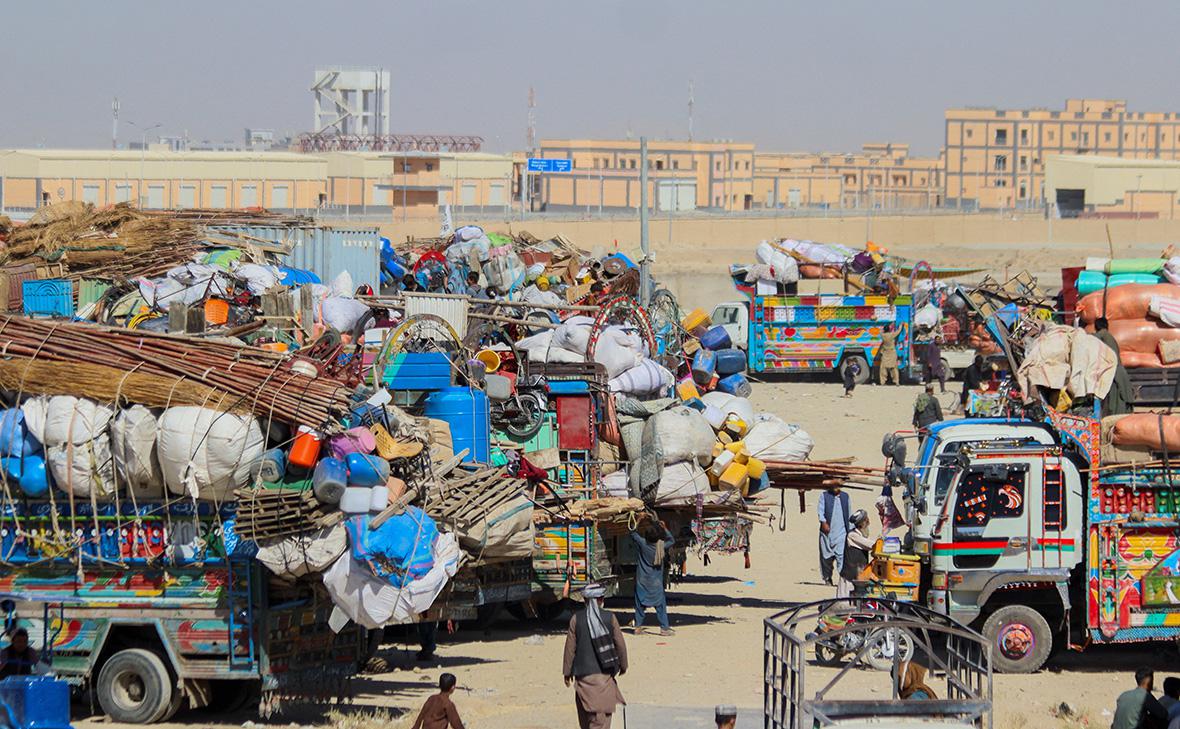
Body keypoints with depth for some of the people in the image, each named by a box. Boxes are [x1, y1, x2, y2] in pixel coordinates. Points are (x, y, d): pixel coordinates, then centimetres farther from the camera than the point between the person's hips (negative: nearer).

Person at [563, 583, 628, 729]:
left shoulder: (576, 619, -4)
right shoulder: (610, 618, -5)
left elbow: (570, 647, 0)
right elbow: (620, 644, 2)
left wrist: (567, 671, 9)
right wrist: (623, 665, 18)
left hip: (583, 673, 1)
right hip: (604, 672, -1)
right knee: (602, 712, 1)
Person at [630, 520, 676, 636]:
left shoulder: (642, 543, -13)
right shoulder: (661, 546, -11)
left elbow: (633, 533, 4)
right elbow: (672, 540, 9)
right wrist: (665, 528, 6)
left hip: (642, 581, 1)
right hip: (655, 583, -1)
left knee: (640, 604, 10)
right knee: (660, 604, 4)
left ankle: (638, 627, 12)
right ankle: (664, 628, 2)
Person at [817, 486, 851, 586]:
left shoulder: (845, 497, 14)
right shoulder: (824, 496, 7)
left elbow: (849, 513, 19)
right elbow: (821, 511, -2)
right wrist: (823, 522, -19)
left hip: (841, 532, 0)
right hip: (827, 532, 0)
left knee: (841, 555, -14)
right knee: (826, 556, 4)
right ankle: (827, 578, 17)